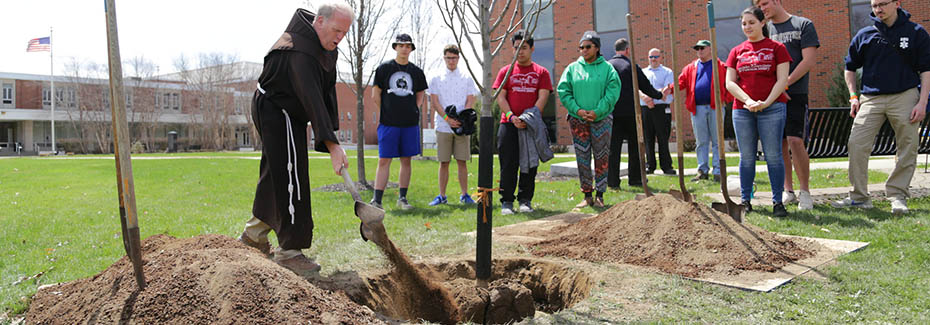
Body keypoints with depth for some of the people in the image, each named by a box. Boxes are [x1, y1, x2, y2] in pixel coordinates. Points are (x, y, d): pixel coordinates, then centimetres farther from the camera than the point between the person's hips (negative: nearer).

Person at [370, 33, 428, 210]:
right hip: (388, 123, -3)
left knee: (406, 160, 7)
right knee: (384, 160, -5)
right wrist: (386, 113, 4)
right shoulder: (384, 68, 3)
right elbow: (375, 94, 5)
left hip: (410, 123, 3)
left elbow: (420, 94, 20)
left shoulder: (416, 71, 10)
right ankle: (376, 200, -4)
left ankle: (402, 198, 17)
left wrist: (414, 110, 6)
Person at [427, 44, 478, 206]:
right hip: (443, 126, 0)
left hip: (462, 126, 0)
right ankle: (442, 195, 9)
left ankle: (464, 194, 9)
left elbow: (470, 101, 3)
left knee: (462, 161, 2)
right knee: (444, 162, 3)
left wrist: (460, 119, -13)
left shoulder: (467, 79, 9)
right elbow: (435, 102, 1)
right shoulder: (436, 79, 8)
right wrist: (448, 118, -13)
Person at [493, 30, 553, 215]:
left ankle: (525, 200, 15)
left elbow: (542, 97, -2)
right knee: (508, 165, -2)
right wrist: (511, 117, -14)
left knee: (529, 165, 5)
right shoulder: (506, 71, 9)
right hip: (508, 124, 0)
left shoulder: (541, 72, 7)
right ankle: (507, 201, 5)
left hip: (532, 125, 0)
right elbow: (500, 97, 1)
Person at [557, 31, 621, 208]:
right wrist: (577, 109, -12)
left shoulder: (607, 68, 1)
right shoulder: (572, 68, 5)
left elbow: (613, 92, -7)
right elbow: (563, 91, 1)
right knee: (582, 159, 4)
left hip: (601, 119, -1)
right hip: (578, 120, 2)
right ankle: (587, 196, 13)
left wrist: (597, 111, -17)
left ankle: (600, 195, 12)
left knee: (601, 158, 3)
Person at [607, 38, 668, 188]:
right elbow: (646, 86, 1)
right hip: (630, 112, -2)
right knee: (634, 146, 11)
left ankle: (613, 181, 2)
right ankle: (634, 178, 16)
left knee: (613, 147, 4)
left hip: (611, 113, 2)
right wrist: (660, 95, 17)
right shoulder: (631, 66, -4)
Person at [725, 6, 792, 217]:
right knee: (746, 157, 5)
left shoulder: (776, 48, 5)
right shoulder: (736, 52, 12)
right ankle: (745, 201, 13)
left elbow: (782, 79, -2)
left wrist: (766, 102, -14)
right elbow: (730, 83, 5)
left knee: (773, 156, -3)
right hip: (742, 110, 3)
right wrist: (748, 100, -10)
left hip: (772, 108, -2)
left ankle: (778, 202, 2)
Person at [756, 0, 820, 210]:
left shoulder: (803, 25, 4)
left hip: (795, 93, -3)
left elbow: (808, 60, -4)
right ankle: (788, 191, 14)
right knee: (779, 144, 4)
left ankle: (805, 191, 0)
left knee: (795, 141, -12)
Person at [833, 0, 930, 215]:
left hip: (905, 97, -1)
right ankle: (859, 197, 0)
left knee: (907, 149, 0)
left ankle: (897, 195, 12)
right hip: (871, 98, 2)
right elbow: (850, 68, 18)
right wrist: (853, 96, 7)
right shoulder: (864, 35, 8)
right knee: (856, 143, -9)